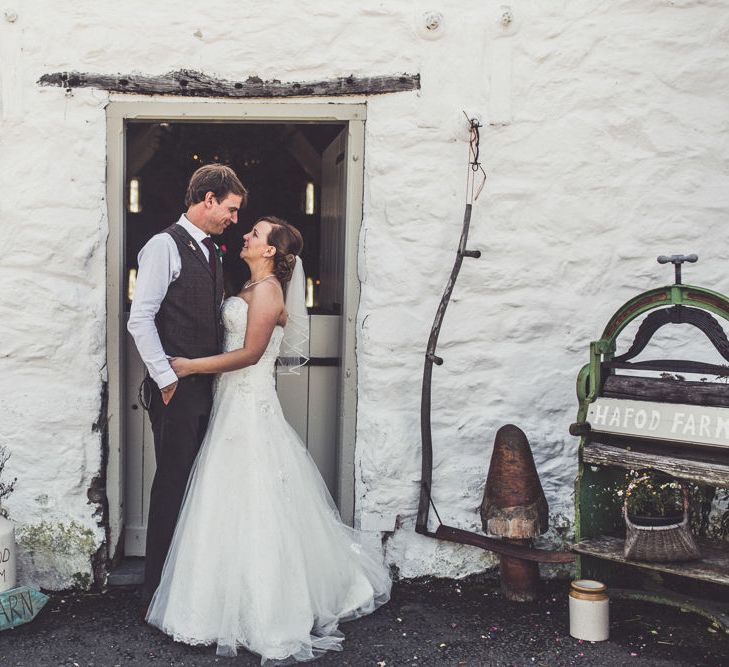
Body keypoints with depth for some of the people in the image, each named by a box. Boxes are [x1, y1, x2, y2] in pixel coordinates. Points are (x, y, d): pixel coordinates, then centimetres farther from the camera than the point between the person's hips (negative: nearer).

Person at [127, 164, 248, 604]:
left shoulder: (212, 251, 16)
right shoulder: (165, 246, -9)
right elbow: (140, 319, -15)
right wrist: (166, 378, -16)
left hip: (208, 386, 8)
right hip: (177, 389, -8)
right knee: (173, 484, -1)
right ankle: (161, 591, 12)